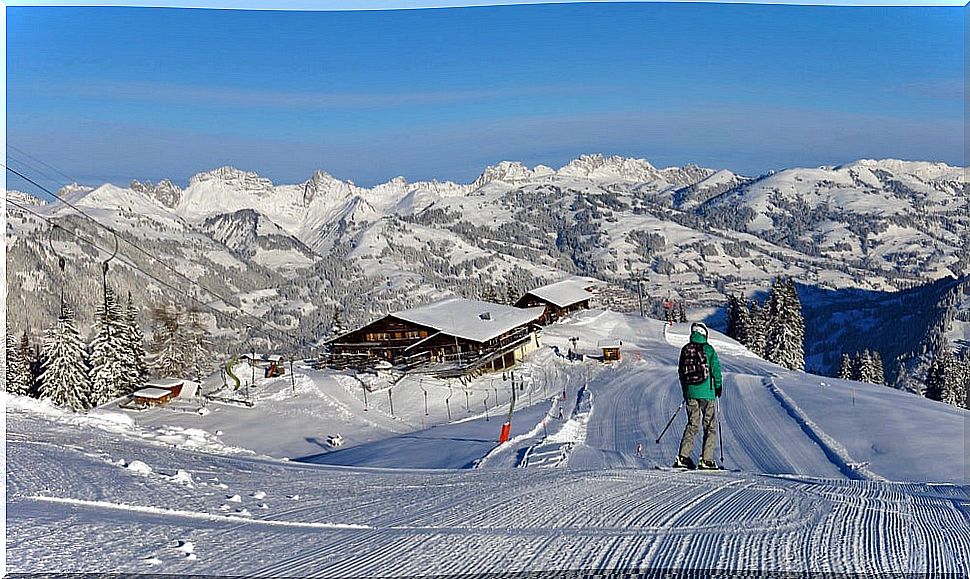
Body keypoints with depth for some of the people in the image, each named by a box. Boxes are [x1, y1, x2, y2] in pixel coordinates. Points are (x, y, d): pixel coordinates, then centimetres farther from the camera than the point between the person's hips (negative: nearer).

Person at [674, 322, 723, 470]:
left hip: (689, 391, 4)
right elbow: (716, 368, -4)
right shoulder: (708, 349, -5)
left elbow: (681, 371, 12)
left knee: (692, 424, 11)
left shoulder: (685, 349, 7)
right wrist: (718, 386, 11)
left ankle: (683, 457, 1)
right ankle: (706, 460, -3)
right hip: (706, 391, -4)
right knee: (710, 426, 3)